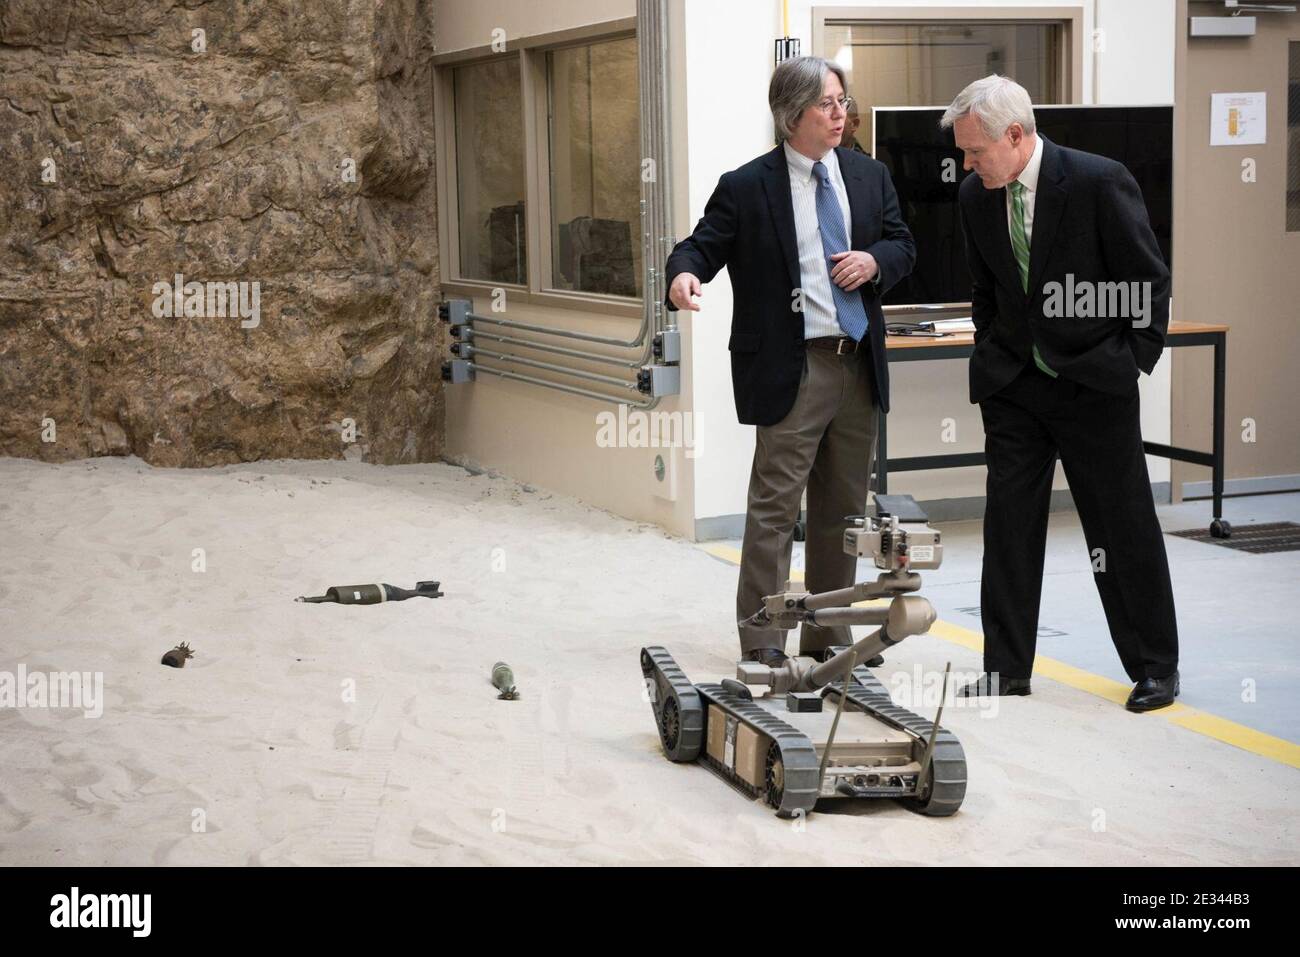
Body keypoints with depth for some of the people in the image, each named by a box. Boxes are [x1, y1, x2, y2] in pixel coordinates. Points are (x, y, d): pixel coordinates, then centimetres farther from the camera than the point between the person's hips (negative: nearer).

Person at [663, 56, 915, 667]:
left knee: (844, 509, 13)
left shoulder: (870, 176, 11)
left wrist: (875, 260, -6)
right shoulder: (746, 187, -5)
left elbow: (903, 245, 16)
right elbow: (703, 245, -8)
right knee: (774, 506, -6)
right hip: (793, 370, -6)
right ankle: (762, 641, 1)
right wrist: (684, 273, -31)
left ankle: (828, 635, 24)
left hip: (860, 365, 6)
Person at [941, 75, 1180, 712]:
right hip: (1012, 385, 5)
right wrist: (990, 355, 10)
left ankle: (1155, 668, 15)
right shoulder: (975, 196, 0)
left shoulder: (1099, 183, -16)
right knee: (1009, 522, 5)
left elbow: (1150, 282, -8)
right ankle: (1007, 668, 14)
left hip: (1094, 383, -4)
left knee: (1124, 527, 3)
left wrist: (1134, 364, -7)